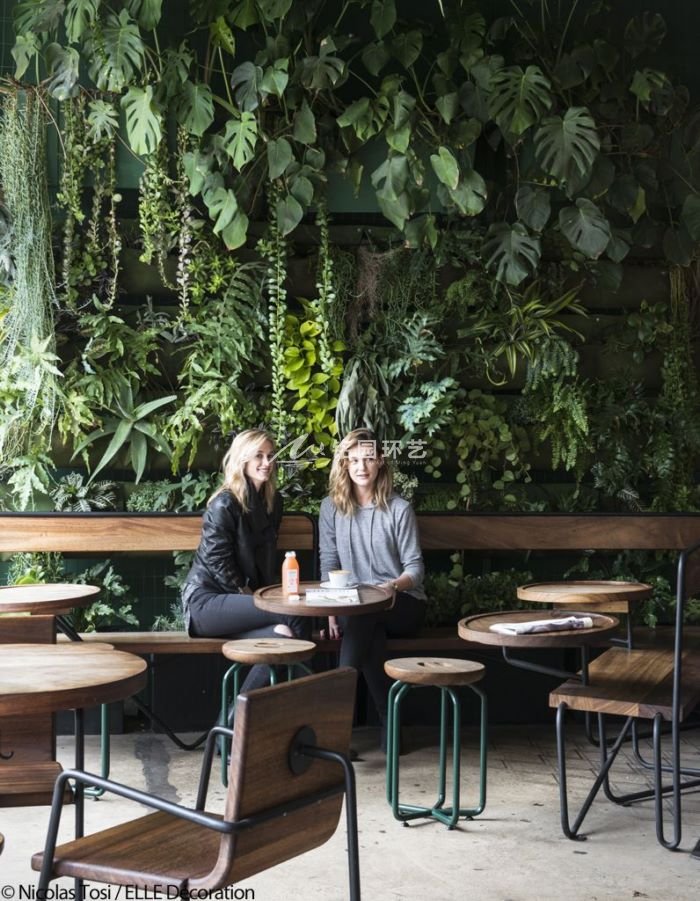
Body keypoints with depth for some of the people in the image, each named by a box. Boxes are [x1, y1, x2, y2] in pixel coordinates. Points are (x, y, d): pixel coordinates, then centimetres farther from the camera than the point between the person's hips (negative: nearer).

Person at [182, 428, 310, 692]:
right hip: (207, 600, -6)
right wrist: (248, 596, -11)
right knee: (296, 615, -25)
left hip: (239, 600, 6)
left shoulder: (273, 502, 13)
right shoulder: (224, 504, -11)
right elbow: (218, 561, -13)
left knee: (285, 635, -27)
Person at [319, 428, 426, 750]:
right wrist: (332, 611, -13)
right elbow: (329, 563, 3)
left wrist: (395, 585, -26)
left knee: (362, 612, -36)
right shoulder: (332, 507, 6)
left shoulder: (399, 509, -1)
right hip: (354, 609, 1)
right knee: (371, 632, -36)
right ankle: (389, 720, -24)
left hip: (402, 605, -1)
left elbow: (415, 566, -3)